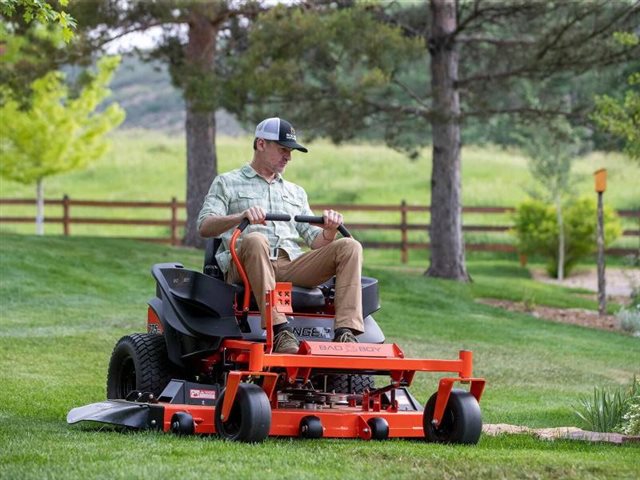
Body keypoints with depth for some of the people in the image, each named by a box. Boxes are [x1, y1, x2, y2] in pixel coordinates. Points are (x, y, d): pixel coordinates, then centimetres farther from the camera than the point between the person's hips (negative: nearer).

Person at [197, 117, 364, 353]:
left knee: (349, 247, -17)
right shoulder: (227, 183, 17)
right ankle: (279, 331, -46)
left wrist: (329, 231, -3)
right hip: (243, 269, -4)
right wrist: (241, 216, -20)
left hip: (291, 266, 4)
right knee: (255, 240, -39)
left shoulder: (296, 192, 31)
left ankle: (346, 333, -33)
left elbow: (315, 241, 22)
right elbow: (204, 226, 0)